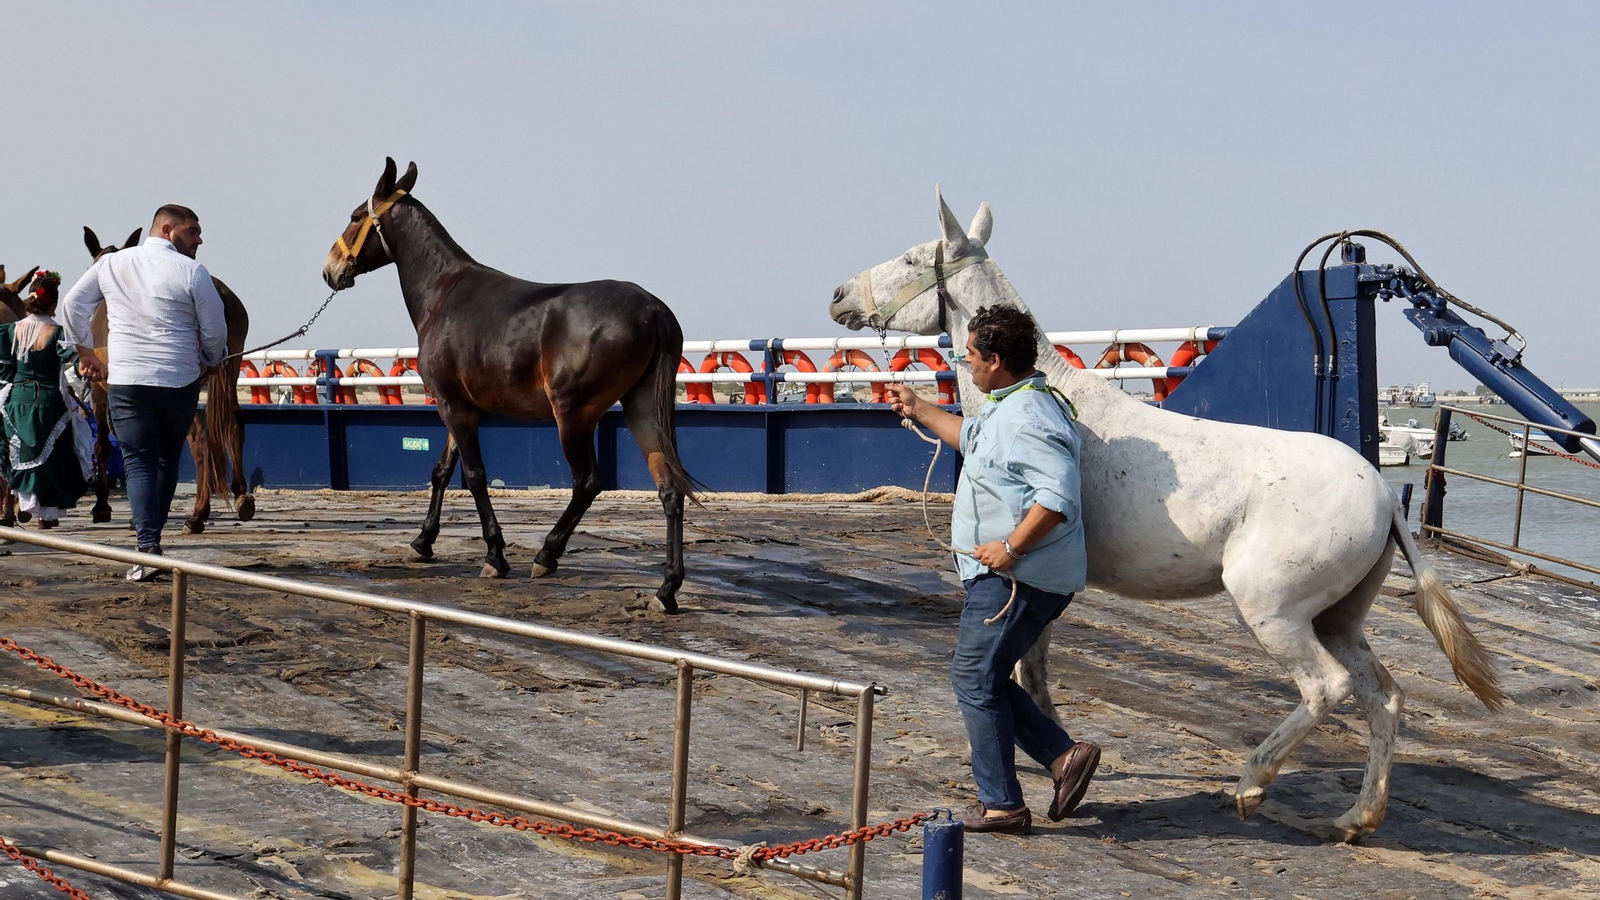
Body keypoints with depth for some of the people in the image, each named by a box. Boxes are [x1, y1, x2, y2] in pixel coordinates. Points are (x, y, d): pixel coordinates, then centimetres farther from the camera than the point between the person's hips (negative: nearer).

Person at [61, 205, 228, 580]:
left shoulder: (110, 264, 5)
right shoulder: (192, 272, -7)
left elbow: (72, 305, 11)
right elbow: (215, 332, -5)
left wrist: (86, 350, 22)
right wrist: (209, 362, 15)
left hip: (126, 381, 1)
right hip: (180, 381, -1)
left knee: (139, 462, 0)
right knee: (168, 459, 17)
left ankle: (148, 546, -15)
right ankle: (152, 533, 22)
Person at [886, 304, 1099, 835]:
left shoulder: (1027, 418, -20)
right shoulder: (1008, 409, 14)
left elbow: (1058, 497, -31)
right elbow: (971, 438, 38)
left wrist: (1010, 547, -27)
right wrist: (918, 409, 43)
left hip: (1013, 577, -11)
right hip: (1003, 575, 11)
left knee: (975, 678, -4)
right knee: (984, 679, 16)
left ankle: (1001, 805, 1)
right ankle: (1064, 755, 11)